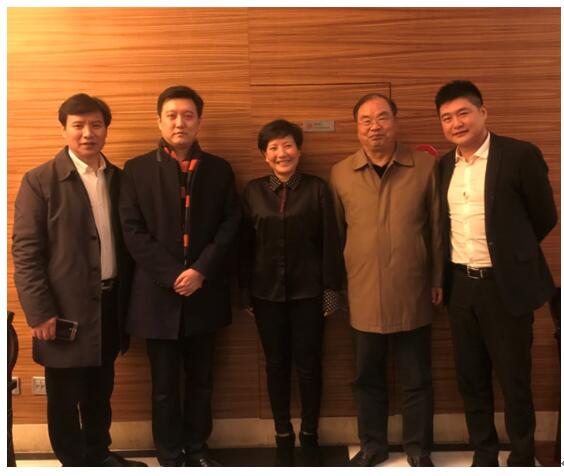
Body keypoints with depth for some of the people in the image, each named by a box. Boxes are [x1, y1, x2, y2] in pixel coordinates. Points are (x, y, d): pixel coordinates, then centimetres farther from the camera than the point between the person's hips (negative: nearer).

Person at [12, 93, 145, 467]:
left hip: (110, 304, 5)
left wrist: (128, 301, 8)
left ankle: (99, 455, 37)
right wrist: (40, 313, -16)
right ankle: (75, 464, 27)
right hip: (66, 309, -4)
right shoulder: (40, 181, -8)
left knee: (101, 391, 19)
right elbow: (25, 252, -11)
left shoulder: (119, 179, 7)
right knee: (65, 398, 9)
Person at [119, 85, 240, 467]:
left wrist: (200, 271, -13)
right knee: (165, 385, 9)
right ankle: (171, 457, 26)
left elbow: (230, 226, 0)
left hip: (205, 293, 2)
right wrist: (173, 276, -14)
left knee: (201, 380, 14)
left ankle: (197, 448, 32)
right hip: (159, 294, -1)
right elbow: (133, 231, -5)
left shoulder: (219, 169, 6)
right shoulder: (137, 169, 2)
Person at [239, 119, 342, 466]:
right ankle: (283, 436, 26)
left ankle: (310, 435, 25)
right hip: (267, 292, 2)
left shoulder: (318, 188, -3)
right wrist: (245, 292, 2)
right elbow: (245, 244, 3)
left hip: (308, 291, -1)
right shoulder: (253, 191, 2)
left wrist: (332, 288, -5)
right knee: (276, 366, 11)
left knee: (309, 365, 6)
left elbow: (330, 242, -3)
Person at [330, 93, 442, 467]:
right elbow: (336, 233, 6)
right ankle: (372, 446, 32)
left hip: (412, 295, -1)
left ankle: (419, 450, 29)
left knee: (416, 379, 10)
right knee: (368, 378, 14)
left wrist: (438, 279, 3)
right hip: (363, 296, 2)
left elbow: (437, 226, 2)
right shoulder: (341, 173, 2)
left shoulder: (426, 166, -2)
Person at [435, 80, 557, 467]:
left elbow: (544, 217, -2)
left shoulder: (520, 155, -10)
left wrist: (511, 254, 7)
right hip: (460, 286, 5)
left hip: (506, 285, -5)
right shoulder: (444, 165, 7)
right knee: (471, 379, 14)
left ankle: (522, 461, 26)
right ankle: (484, 457, 31)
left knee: (515, 381, 7)